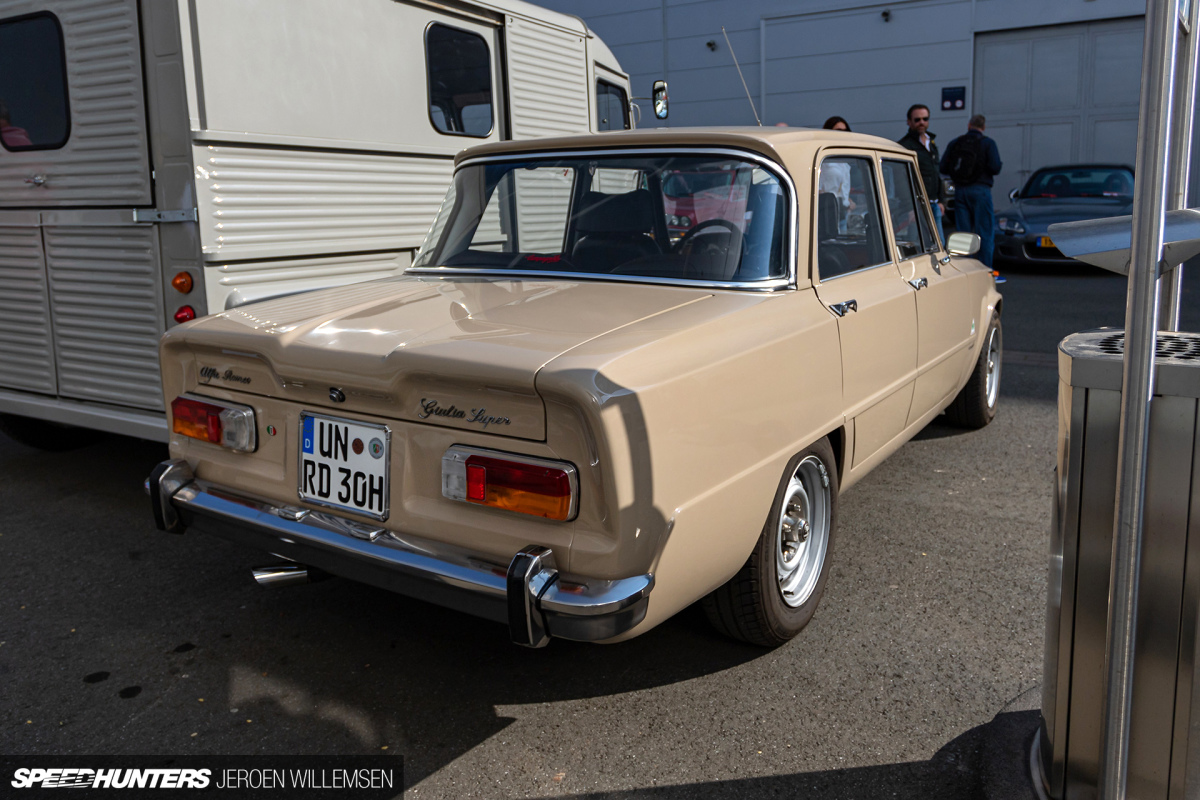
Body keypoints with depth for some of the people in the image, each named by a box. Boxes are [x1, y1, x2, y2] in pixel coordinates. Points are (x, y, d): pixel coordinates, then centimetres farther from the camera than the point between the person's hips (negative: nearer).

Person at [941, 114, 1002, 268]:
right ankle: (985, 269, -4)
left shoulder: (955, 143, 7)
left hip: (960, 191, 4)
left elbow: (943, 167, 3)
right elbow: (995, 168, -11)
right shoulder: (988, 143, -3)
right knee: (985, 232, 0)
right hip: (980, 190, -3)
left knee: (962, 232, 8)